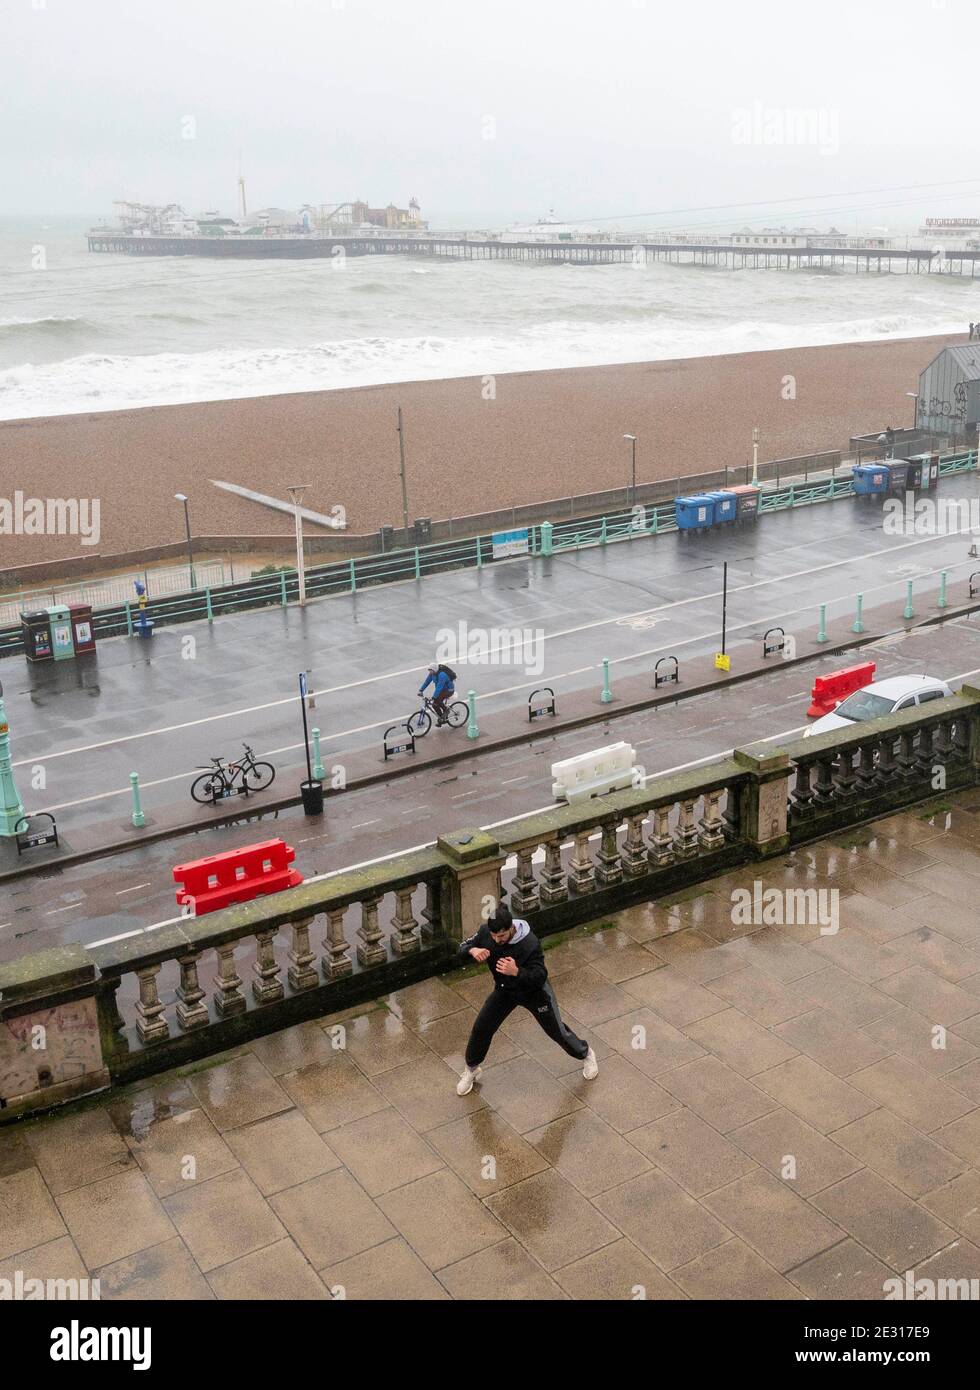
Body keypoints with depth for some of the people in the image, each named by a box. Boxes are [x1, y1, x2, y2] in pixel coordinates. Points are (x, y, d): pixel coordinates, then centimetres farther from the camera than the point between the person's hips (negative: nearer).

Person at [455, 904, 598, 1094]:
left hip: (533, 992, -4)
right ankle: (471, 1069, 32)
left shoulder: (529, 943, -38)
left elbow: (540, 977, -34)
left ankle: (585, 1055, 41)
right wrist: (472, 951, -39)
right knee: (481, 1028, 5)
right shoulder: (485, 932, -25)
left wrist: (516, 972, -53)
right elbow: (462, 949, -14)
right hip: (504, 990, 4)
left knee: (556, 1030, 12)